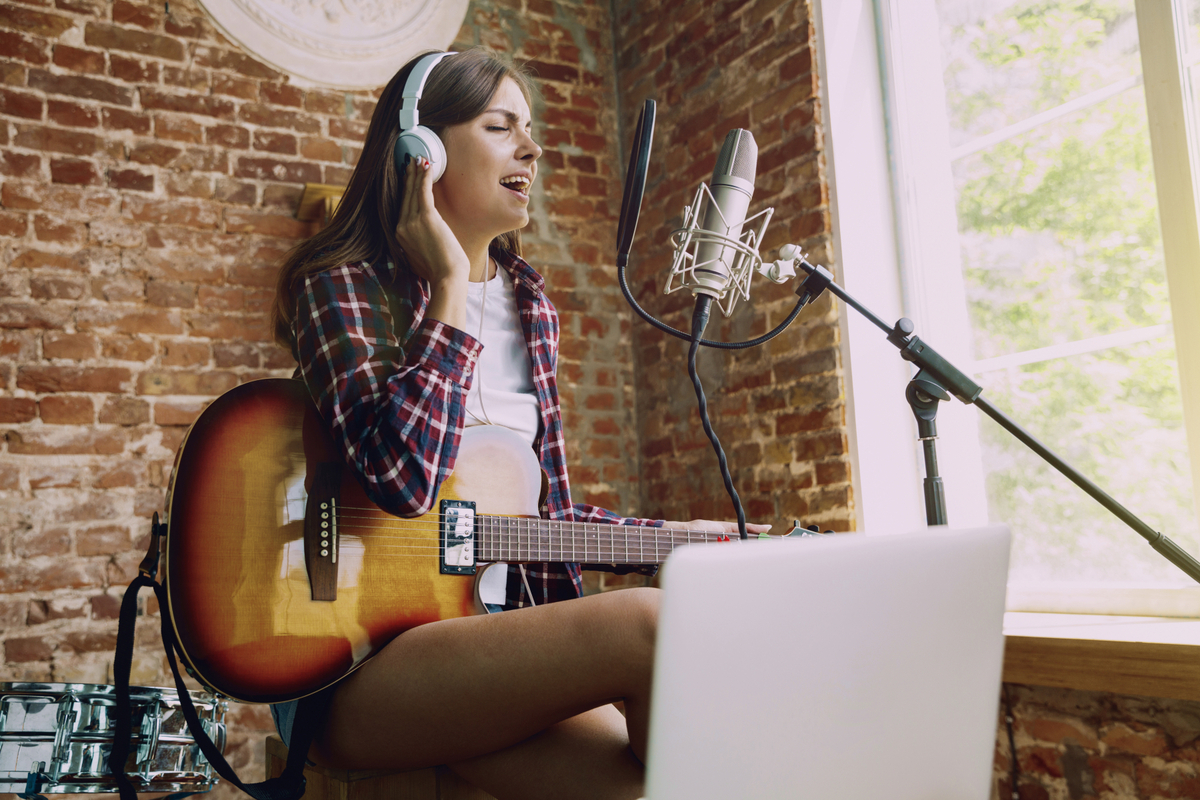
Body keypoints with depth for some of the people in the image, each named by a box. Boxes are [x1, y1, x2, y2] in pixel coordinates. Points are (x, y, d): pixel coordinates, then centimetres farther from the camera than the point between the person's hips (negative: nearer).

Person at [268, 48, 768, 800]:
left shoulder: (529, 305, 14)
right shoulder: (341, 285, -3)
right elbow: (404, 477, -22)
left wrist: (681, 534, 11)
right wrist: (448, 286, -14)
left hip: (491, 628, 5)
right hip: (357, 666, -5)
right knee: (645, 625, -27)